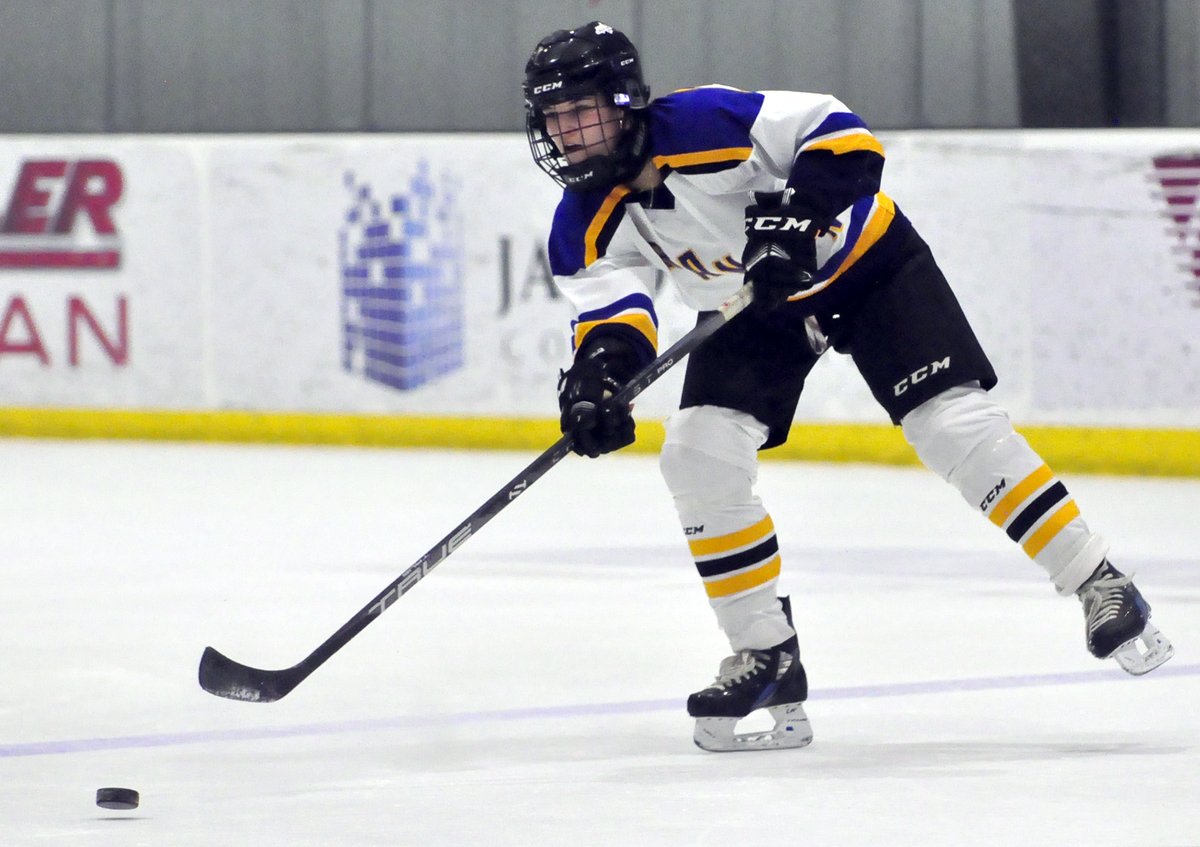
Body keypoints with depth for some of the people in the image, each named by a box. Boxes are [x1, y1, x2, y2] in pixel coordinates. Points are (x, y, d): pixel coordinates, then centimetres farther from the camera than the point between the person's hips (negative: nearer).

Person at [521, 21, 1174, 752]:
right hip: (750, 308, 6)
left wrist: (792, 213, -41)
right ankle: (768, 657, -1)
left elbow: (840, 136, -29)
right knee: (700, 457, -12)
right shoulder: (587, 224, -14)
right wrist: (599, 369, -37)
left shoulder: (708, 123, -31)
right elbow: (611, 307, -16)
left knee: (955, 426, -15)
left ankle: (1100, 586, -5)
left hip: (863, 261, -6)